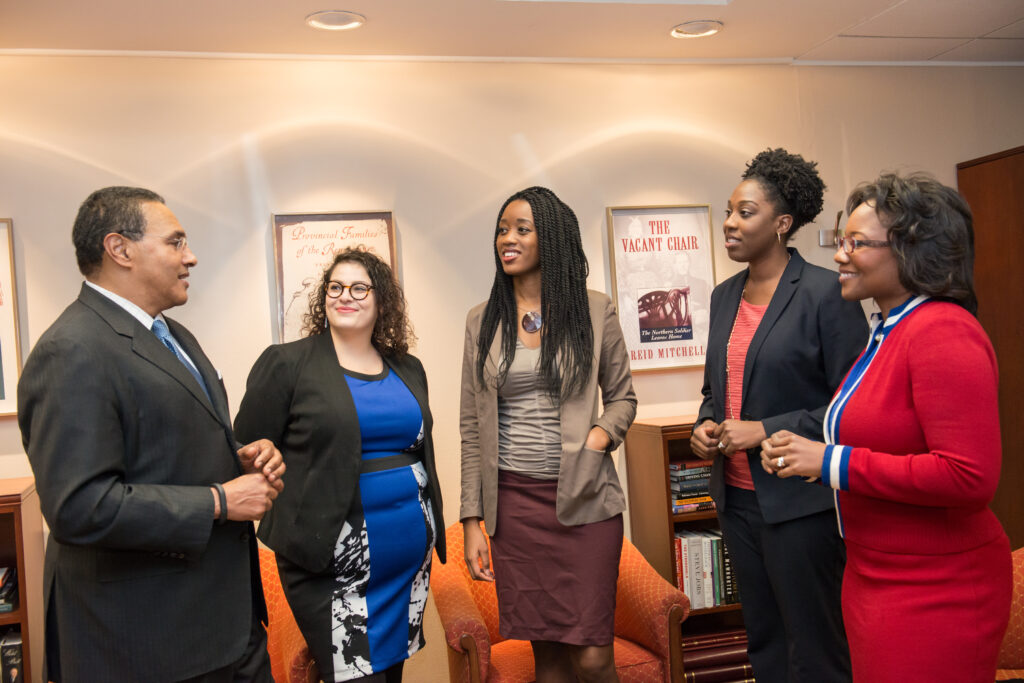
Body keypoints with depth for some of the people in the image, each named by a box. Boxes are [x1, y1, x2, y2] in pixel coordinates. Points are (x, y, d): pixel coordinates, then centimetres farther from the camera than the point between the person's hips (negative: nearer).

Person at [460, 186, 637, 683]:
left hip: (583, 497, -1)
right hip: (512, 500, 2)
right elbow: (472, 426, 7)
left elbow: (621, 396, 11)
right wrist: (472, 520, 3)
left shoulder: (594, 311, 1)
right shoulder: (482, 322, 6)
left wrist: (601, 434, -11)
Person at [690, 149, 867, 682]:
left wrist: (765, 431, -19)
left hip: (798, 502, -7)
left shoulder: (826, 293, -13)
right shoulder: (725, 295, 9)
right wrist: (705, 424, 0)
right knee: (762, 639, 20)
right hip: (737, 495, 7)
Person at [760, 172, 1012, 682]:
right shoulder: (888, 332, 9)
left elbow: (970, 477, -27)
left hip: (934, 593, -9)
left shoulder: (942, 332, -20)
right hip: (874, 577, 9)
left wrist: (831, 462, -23)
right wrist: (805, 451, 2)